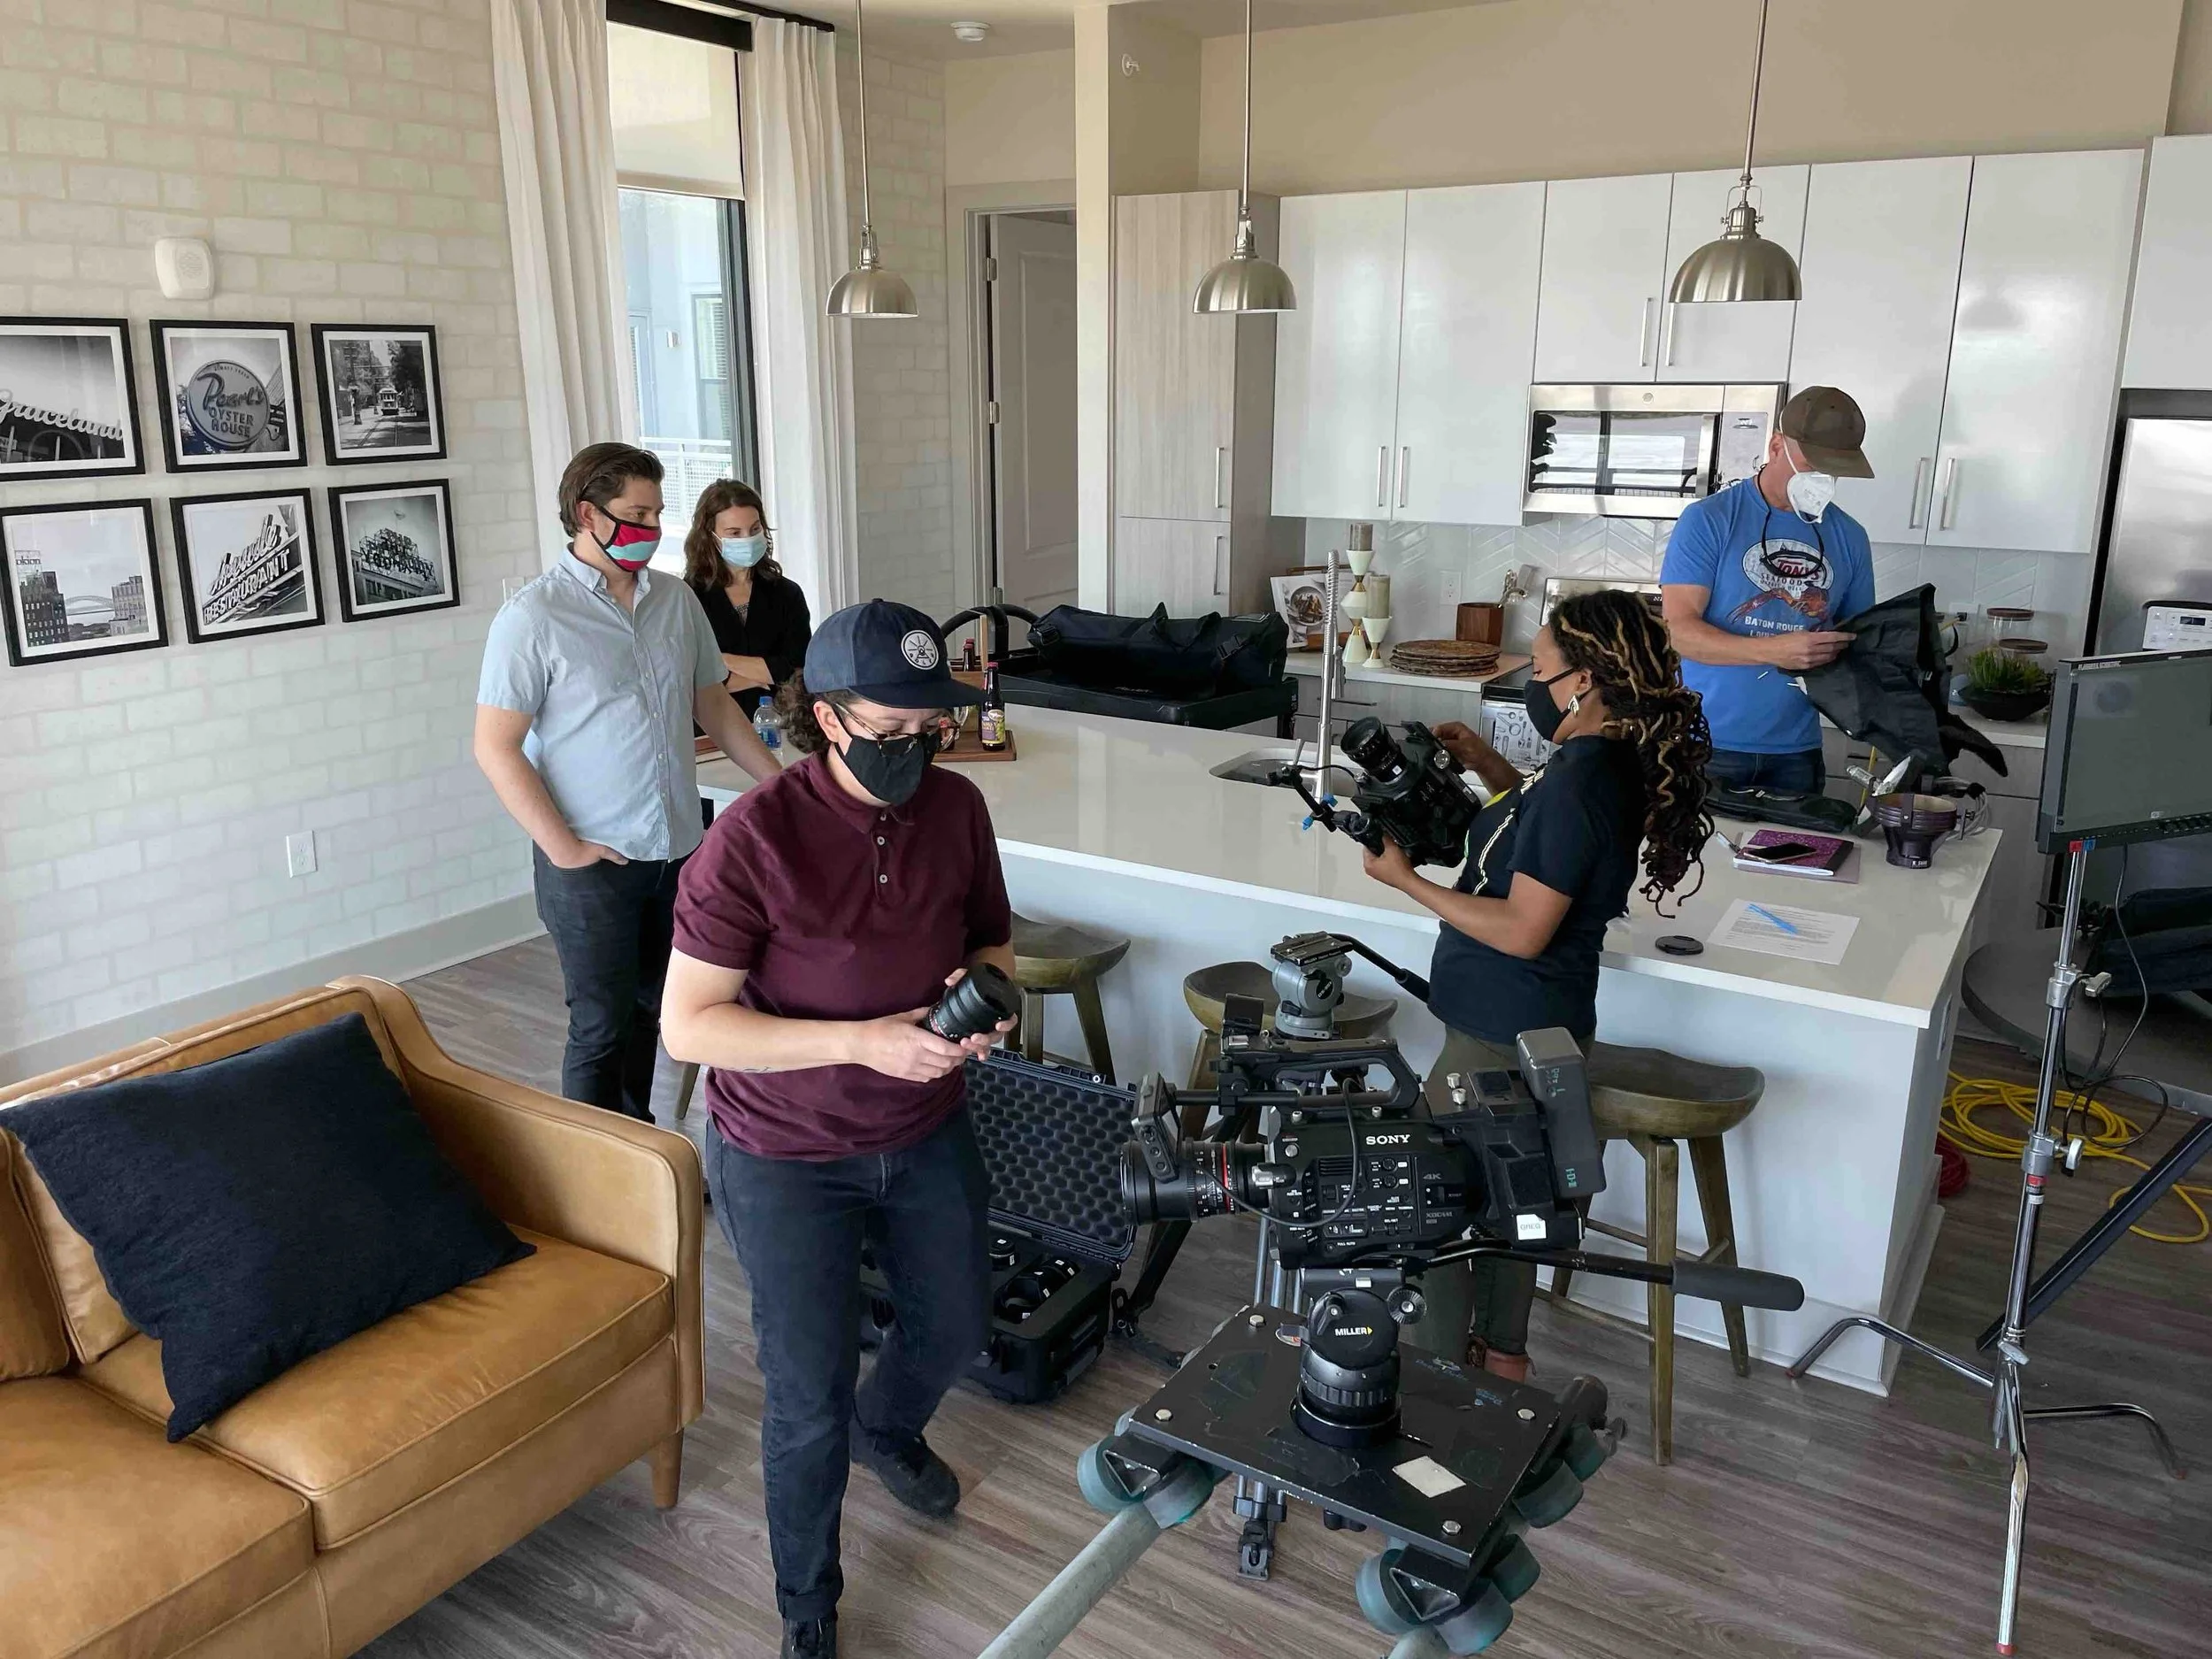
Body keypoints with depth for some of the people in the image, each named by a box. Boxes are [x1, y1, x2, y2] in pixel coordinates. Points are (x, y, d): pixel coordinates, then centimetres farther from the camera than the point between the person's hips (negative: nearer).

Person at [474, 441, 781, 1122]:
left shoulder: (676, 600, 6)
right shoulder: (532, 618, -11)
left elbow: (714, 706, 15)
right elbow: (496, 747, -12)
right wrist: (563, 848, -16)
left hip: (676, 850, 5)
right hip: (592, 864, -5)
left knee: (650, 1009, 18)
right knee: (602, 1028, 3)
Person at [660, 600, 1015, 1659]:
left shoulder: (957, 808, -9)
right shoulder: (753, 838, -25)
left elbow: (991, 936, 7)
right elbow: (689, 1024, -23)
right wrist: (862, 1040, -31)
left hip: (925, 1132, 5)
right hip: (787, 1156, -5)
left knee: (957, 1324, 23)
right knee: (808, 1399, 4)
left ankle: (886, 1430, 59)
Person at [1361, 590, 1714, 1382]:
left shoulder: (1579, 780, -26)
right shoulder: (1613, 762, 3)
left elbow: (1523, 929, -26)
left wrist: (1407, 881, -20)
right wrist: (1488, 766, 9)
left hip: (1501, 1036, -10)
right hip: (1529, 1024, 10)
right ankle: (1501, 1350, 40)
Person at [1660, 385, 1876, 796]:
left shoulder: (1848, 537, 9)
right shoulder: (1708, 519, -5)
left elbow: (1857, 637, 16)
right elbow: (1679, 630, -13)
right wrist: (1775, 651, -25)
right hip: (1708, 745, -4)